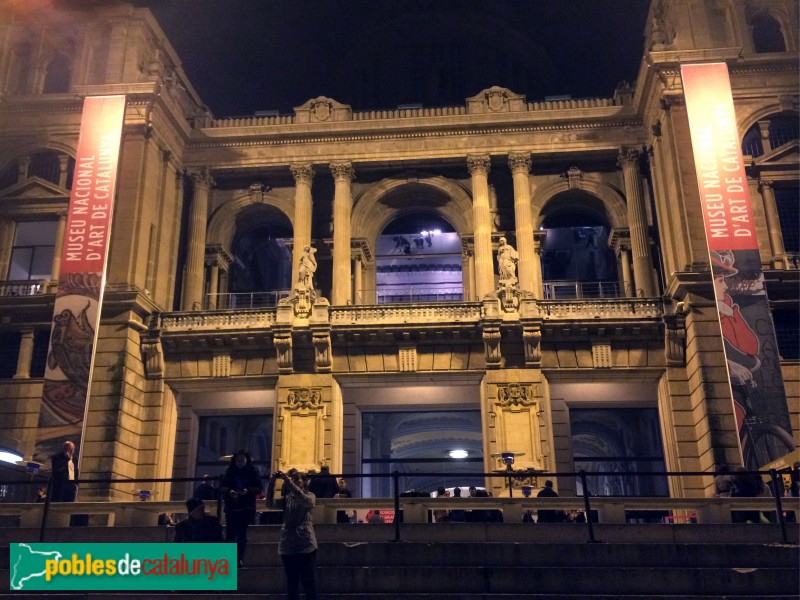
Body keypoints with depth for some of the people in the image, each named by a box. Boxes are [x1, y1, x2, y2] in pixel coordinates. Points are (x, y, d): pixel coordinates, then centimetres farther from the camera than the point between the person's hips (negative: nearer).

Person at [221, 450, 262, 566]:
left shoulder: (253, 471, 0)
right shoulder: (229, 471, 4)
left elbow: (258, 488, -4)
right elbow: (222, 487, 1)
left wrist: (248, 490, -22)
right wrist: (229, 491, -20)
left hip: (247, 507, -1)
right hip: (231, 507, 1)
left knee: (242, 533, -1)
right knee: (230, 533, -4)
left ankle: (240, 559, 3)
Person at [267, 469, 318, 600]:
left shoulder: (310, 496, 1)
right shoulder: (287, 498, 12)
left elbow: (304, 500, -23)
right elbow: (270, 504, -5)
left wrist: (288, 481, -28)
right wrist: (271, 483, -16)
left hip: (305, 545, -4)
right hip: (288, 546, 4)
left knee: (309, 582, -2)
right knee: (292, 582, 10)